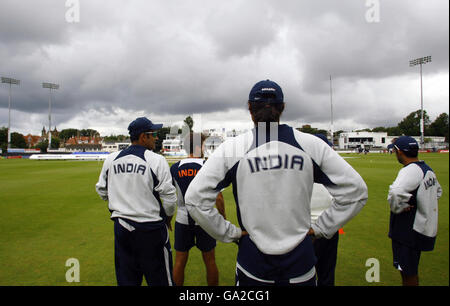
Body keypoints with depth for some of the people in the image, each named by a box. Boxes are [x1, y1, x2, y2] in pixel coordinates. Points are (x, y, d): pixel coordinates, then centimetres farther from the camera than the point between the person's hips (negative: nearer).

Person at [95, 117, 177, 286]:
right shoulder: (156, 160, -13)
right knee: (159, 279, 10)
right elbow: (169, 197, -11)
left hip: (121, 226, 5)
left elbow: (102, 191, 12)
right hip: (151, 228, -5)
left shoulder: (111, 159, 2)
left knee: (126, 279, 19)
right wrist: (168, 218, 8)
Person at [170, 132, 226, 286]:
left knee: (180, 262, 14)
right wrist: (223, 218, 3)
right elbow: (218, 198, -9)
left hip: (182, 220, 2)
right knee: (210, 261, 14)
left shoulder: (175, 168, -1)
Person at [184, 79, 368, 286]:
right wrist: (321, 228, 4)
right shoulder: (311, 144, -6)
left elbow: (195, 199, -10)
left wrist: (230, 233, -2)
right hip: (300, 261, 1)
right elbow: (356, 191, -1)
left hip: (252, 263, 0)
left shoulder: (232, 148, -9)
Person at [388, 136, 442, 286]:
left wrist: (398, 208, -23)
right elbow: (437, 191, 27)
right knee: (411, 271, 24)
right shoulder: (428, 169, 8)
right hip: (423, 228, 9)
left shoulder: (410, 171, -23)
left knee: (408, 274, 5)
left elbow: (395, 193, -42)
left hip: (408, 233, -9)